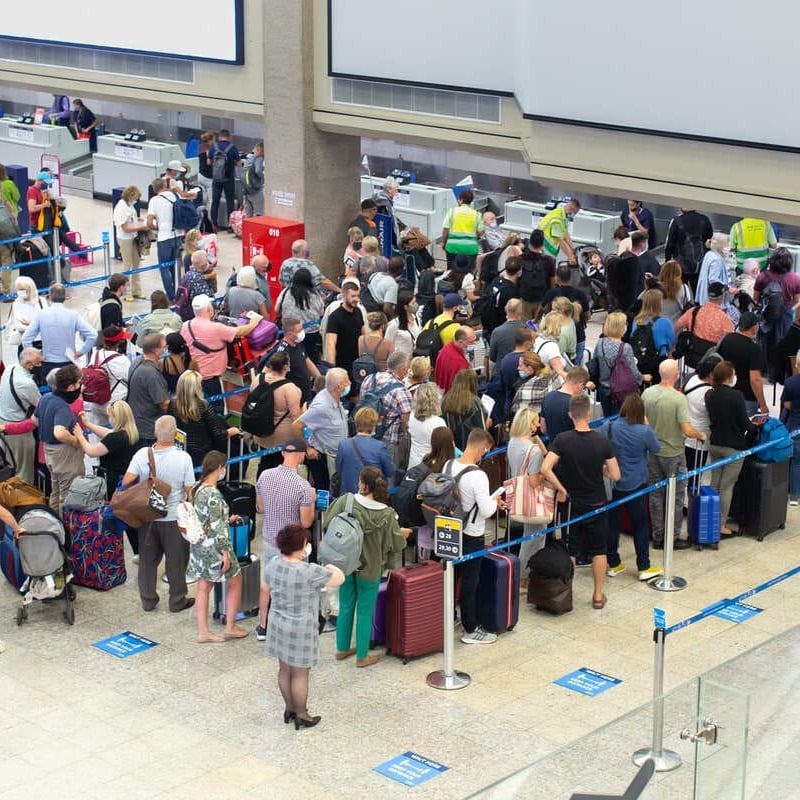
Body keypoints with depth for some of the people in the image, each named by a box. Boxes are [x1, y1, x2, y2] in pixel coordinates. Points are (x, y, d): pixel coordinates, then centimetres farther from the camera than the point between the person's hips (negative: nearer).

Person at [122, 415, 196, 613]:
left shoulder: (142, 454, -13)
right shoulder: (183, 458, -18)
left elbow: (126, 481, -16)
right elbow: (190, 490, -13)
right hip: (174, 518, -2)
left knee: (147, 559, 17)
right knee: (176, 560, 14)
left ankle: (148, 600, 26)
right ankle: (177, 600, 25)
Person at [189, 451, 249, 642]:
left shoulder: (197, 488, 2)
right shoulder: (213, 494, -25)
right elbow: (216, 529, -23)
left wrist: (227, 519, 22)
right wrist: (225, 553, -17)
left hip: (198, 546, 8)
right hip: (213, 548, -8)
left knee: (203, 587, 14)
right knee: (235, 582, 12)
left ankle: (202, 632, 19)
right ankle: (230, 628, 20)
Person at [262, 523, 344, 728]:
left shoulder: (272, 565, -7)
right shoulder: (309, 572, -27)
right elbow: (339, 579, -14)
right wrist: (332, 568, 7)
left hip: (278, 625, 7)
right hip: (300, 630, -6)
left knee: (284, 670, 20)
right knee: (300, 674, 9)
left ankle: (289, 710, 36)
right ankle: (301, 716, 22)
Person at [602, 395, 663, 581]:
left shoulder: (608, 428, -11)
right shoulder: (644, 431, -17)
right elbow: (656, 449, 1)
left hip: (611, 484, 2)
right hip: (635, 484, -2)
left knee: (611, 524, 13)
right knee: (640, 525, 10)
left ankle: (613, 565, 22)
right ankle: (644, 568, 14)